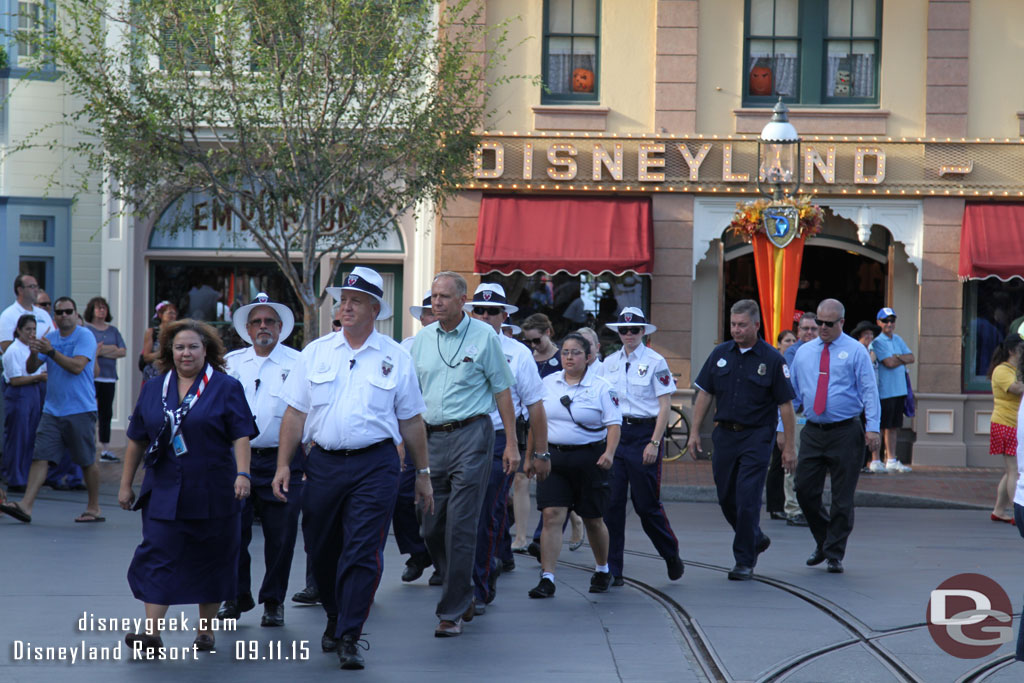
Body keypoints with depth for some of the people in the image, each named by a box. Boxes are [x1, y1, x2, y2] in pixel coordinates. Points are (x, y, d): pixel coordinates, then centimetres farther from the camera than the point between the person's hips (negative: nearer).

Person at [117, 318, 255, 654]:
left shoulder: (226, 388, -1)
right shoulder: (153, 390, 10)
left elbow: (241, 437, -7)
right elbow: (137, 441, 14)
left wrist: (243, 474, -20)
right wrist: (125, 484, 13)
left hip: (212, 496, -2)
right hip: (164, 494, 2)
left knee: (210, 561, 7)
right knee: (157, 557, -8)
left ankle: (206, 630, 20)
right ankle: (151, 632, -12)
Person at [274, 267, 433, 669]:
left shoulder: (395, 358, 4)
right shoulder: (315, 353, 8)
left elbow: (411, 421, 8)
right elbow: (295, 413, 8)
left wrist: (423, 474, 9)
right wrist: (283, 465, 1)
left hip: (375, 466, -2)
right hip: (324, 462, 2)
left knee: (363, 553, -9)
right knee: (322, 552, 11)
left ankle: (348, 638, -5)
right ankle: (335, 619, 32)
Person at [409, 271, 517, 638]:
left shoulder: (484, 336, 0)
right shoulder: (422, 339, 11)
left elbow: (502, 390, 2)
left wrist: (511, 442, -2)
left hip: (471, 433, -5)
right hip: (431, 438, 5)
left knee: (460, 527, -8)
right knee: (432, 528, 7)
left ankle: (452, 612, -2)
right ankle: (463, 595, 27)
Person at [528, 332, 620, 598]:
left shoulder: (601, 387, -3)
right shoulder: (548, 383, 7)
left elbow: (613, 424, -7)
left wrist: (609, 452, -21)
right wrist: (536, 454, 9)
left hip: (589, 458, -2)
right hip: (554, 457, 2)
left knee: (593, 519, 10)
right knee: (551, 516, -10)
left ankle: (602, 570, 34)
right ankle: (547, 579, -10)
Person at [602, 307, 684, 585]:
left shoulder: (655, 362, -4)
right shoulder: (610, 363, 10)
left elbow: (665, 406, -6)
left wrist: (654, 443, -13)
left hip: (644, 432, -4)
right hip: (613, 434, 4)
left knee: (646, 504, 0)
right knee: (611, 503, -2)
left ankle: (672, 556, 25)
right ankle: (612, 569, 3)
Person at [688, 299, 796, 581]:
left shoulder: (772, 359, -6)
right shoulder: (720, 354, 5)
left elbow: (785, 405, -4)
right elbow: (704, 394, 10)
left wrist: (789, 446, -6)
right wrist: (695, 432, 4)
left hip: (756, 436, -5)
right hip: (724, 434, 5)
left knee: (747, 500, -8)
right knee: (726, 499, 10)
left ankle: (745, 562, 1)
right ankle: (756, 539, 34)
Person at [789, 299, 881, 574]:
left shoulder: (855, 351, 0)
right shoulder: (804, 352, 11)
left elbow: (869, 390, -5)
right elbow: (793, 391, 15)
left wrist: (872, 427, -16)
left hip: (845, 432, -4)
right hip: (813, 431, 4)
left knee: (842, 498, 0)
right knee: (805, 491, 2)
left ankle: (834, 554, 11)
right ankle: (823, 542, 24)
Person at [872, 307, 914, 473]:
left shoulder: (898, 340, 16)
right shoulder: (877, 342, -8)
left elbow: (911, 358, 7)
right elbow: (889, 363, -17)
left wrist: (897, 357, -10)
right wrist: (903, 360, -1)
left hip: (900, 389, 7)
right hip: (884, 390, -7)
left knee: (894, 426, 11)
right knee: (880, 427, -6)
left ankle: (891, 460, 16)